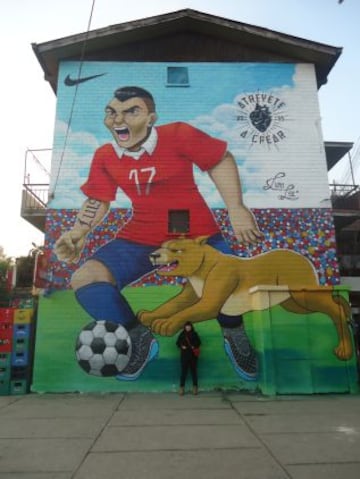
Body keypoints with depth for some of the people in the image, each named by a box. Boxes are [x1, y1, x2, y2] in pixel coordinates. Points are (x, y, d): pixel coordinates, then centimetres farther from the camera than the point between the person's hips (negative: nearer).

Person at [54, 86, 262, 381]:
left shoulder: (179, 135, -14)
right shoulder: (104, 156, -1)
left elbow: (221, 159, -5)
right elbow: (98, 199, 8)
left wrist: (236, 209, -11)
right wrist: (78, 232, -8)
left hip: (197, 234, -3)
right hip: (140, 238, 4)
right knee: (85, 279, -12)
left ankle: (234, 334, 25)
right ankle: (141, 340, 11)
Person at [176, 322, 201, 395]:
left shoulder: (194, 334, 4)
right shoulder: (182, 334, 3)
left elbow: (198, 342, 7)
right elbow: (177, 343, 8)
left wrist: (195, 346, -10)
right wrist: (181, 346, -10)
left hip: (193, 355, 1)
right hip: (184, 355, 0)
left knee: (194, 370, 5)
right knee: (183, 371, -2)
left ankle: (195, 387, 14)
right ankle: (182, 387, 4)